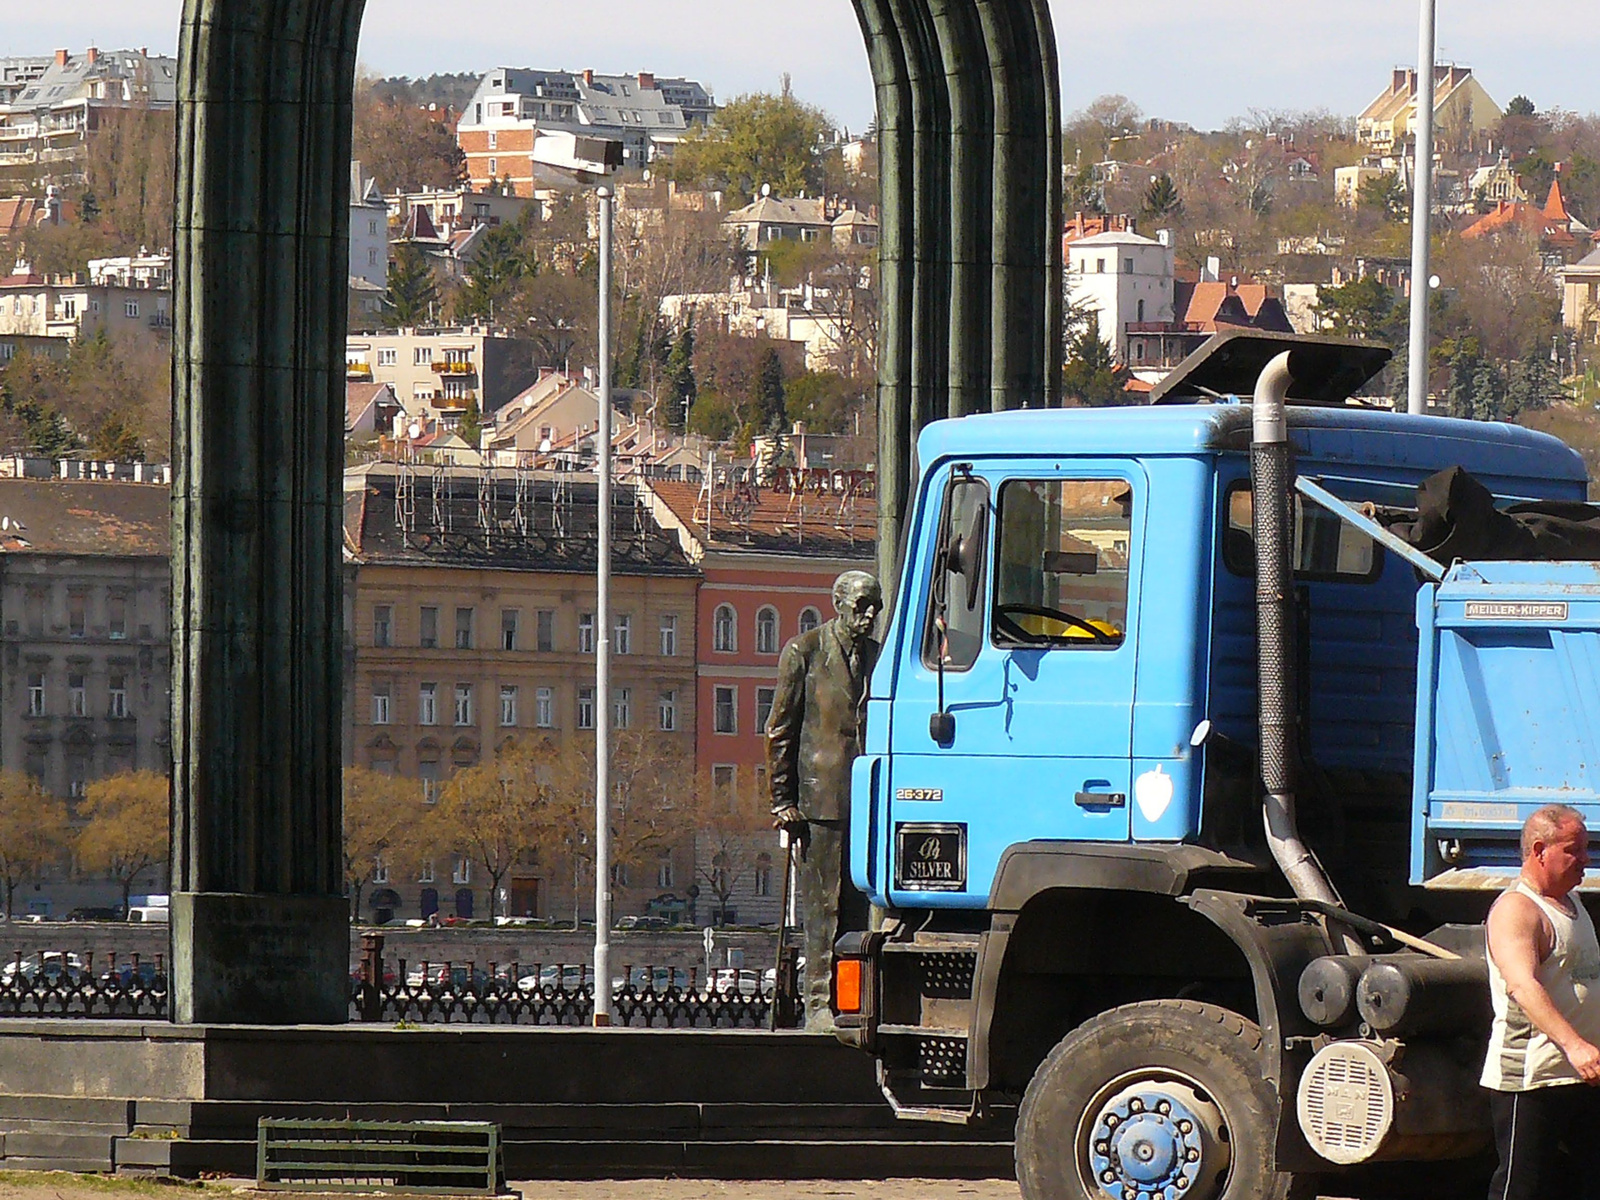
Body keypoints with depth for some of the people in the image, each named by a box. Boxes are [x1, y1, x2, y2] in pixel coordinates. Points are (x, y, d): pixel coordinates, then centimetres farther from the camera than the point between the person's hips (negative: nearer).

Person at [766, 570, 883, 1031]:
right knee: (822, 908, -4)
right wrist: (783, 799, -5)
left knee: (861, 907, 3)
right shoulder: (804, 652, 2)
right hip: (819, 799, -5)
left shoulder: (878, 656, 16)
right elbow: (780, 732, 1)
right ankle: (818, 1005, -2)